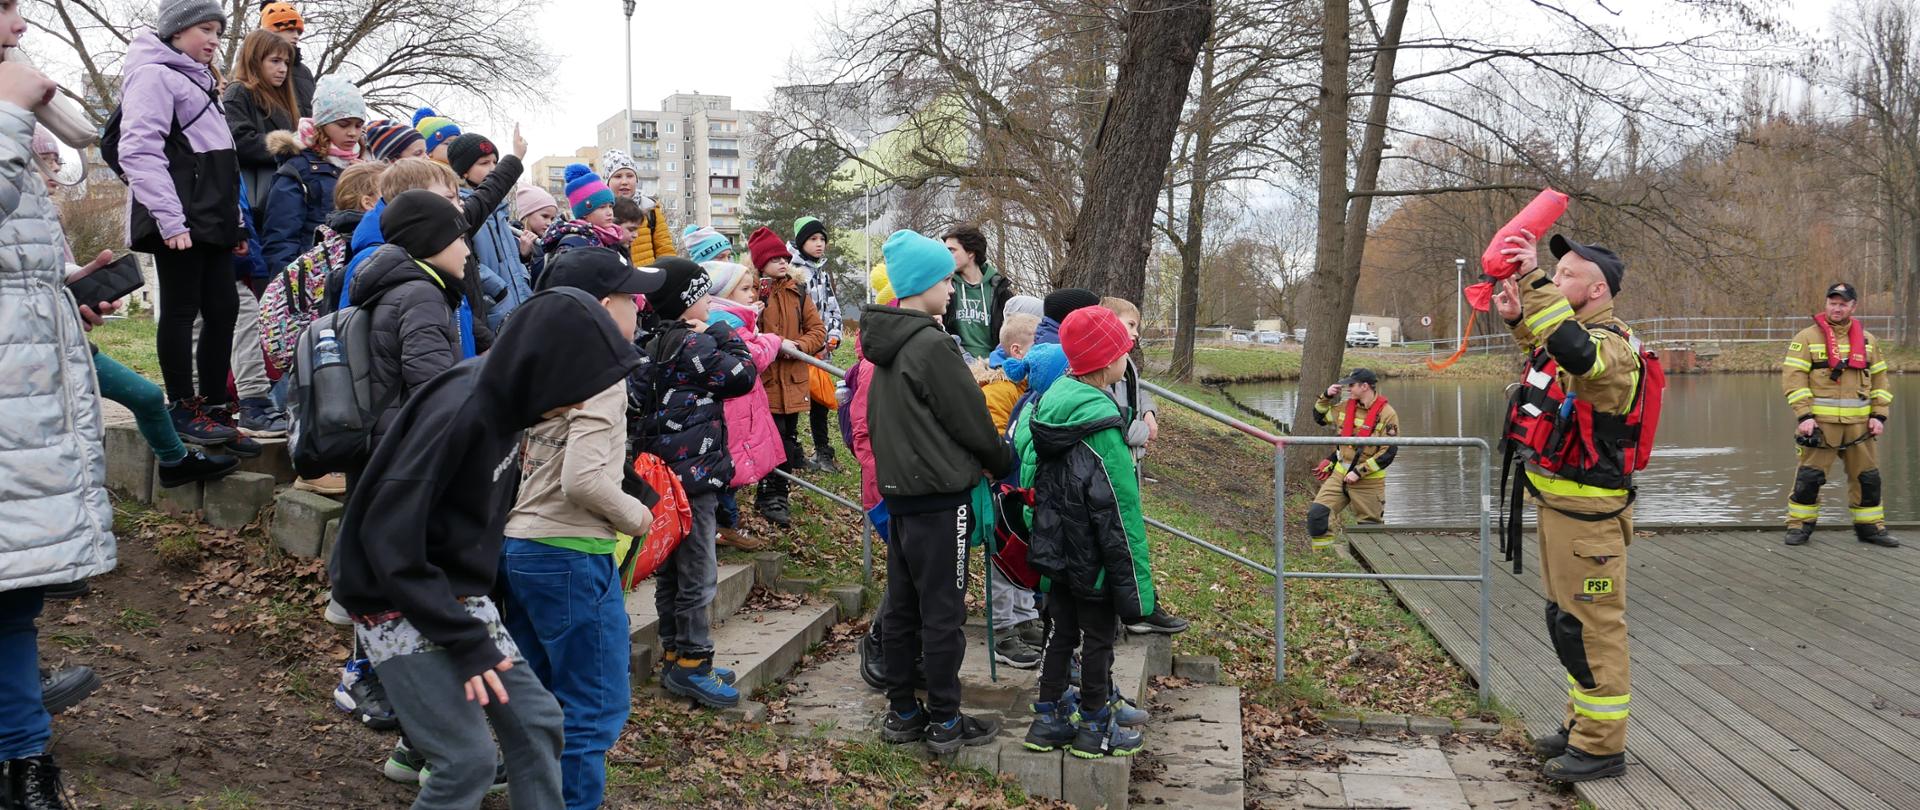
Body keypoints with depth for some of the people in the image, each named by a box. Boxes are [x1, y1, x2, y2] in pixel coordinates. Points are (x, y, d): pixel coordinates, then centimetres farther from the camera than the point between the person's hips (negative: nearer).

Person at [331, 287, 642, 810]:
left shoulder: (504, 397, -1)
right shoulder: (456, 413, -27)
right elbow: (389, 538, -27)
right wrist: (466, 641, -24)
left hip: (460, 597, 8)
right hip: (399, 605, -8)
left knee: (536, 720, 6)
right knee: (468, 758, -10)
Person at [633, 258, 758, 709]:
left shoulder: (656, 345, 13)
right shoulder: (693, 345, -17)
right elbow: (742, 376, -14)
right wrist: (722, 334, -3)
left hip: (665, 471, 10)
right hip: (693, 474, -10)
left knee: (672, 569, 16)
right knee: (698, 574, -3)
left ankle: (676, 655, 26)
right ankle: (692, 665, 3)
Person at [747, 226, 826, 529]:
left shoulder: (797, 292, 9)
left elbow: (817, 330, 9)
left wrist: (799, 345, -10)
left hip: (793, 378, 5)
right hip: (764, 377, -5)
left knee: (788, 437, 10)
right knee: (773, 437, -6)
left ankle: (774, 495, 22)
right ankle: (772, 497, 6)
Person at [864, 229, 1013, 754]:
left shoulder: (886, 345, 9)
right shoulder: (932, 346, -18)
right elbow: (972, 422, -12)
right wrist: (1005, 463, 4)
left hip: (898, 491, 9)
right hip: (940, 499, -9)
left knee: (901, 608, 14)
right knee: (943, 613, 0)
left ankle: (902, 712, 22)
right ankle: (944, 721, 9)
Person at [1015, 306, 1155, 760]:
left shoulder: (1048, 403, 0)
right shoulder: (1103, 425, -24)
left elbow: (1032, 475, 8)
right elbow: (1121, 509, -21)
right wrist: (1135, 578, -15)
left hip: (1054, 549, 7)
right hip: (1094, 559, -7)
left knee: (1059, 632, 18)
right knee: (1098, 639, 8)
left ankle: (1048, 719, 27)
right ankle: (1095, 728, 21)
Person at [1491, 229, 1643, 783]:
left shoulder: (1612, 346, -18)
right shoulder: (1567, 335, 11)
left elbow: (1576, 350, -41)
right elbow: (1545, 349, 34)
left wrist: (1533, 278, -39)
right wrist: (1519, 317, 13)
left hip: (1588, 510, -10)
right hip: (1556, 502, 10)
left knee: (1591, 625, -4)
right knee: (1565, 618, 18)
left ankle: (1602, 747, 4)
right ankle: (1582, 725, 30)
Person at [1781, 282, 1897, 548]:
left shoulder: (1867, 340, 13)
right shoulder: (1807, 338, -1)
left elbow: (1879, 378, 15)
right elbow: (1793, 377, -7)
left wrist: (1879, 415, 4)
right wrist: (1804, 416, -15)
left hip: (1859, 423, 4)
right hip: (1820, 422, -4)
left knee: (1867, 476, 9)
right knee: (1809, 476, -4)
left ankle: (1870, 526, 22)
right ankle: (1799, 526, 8)